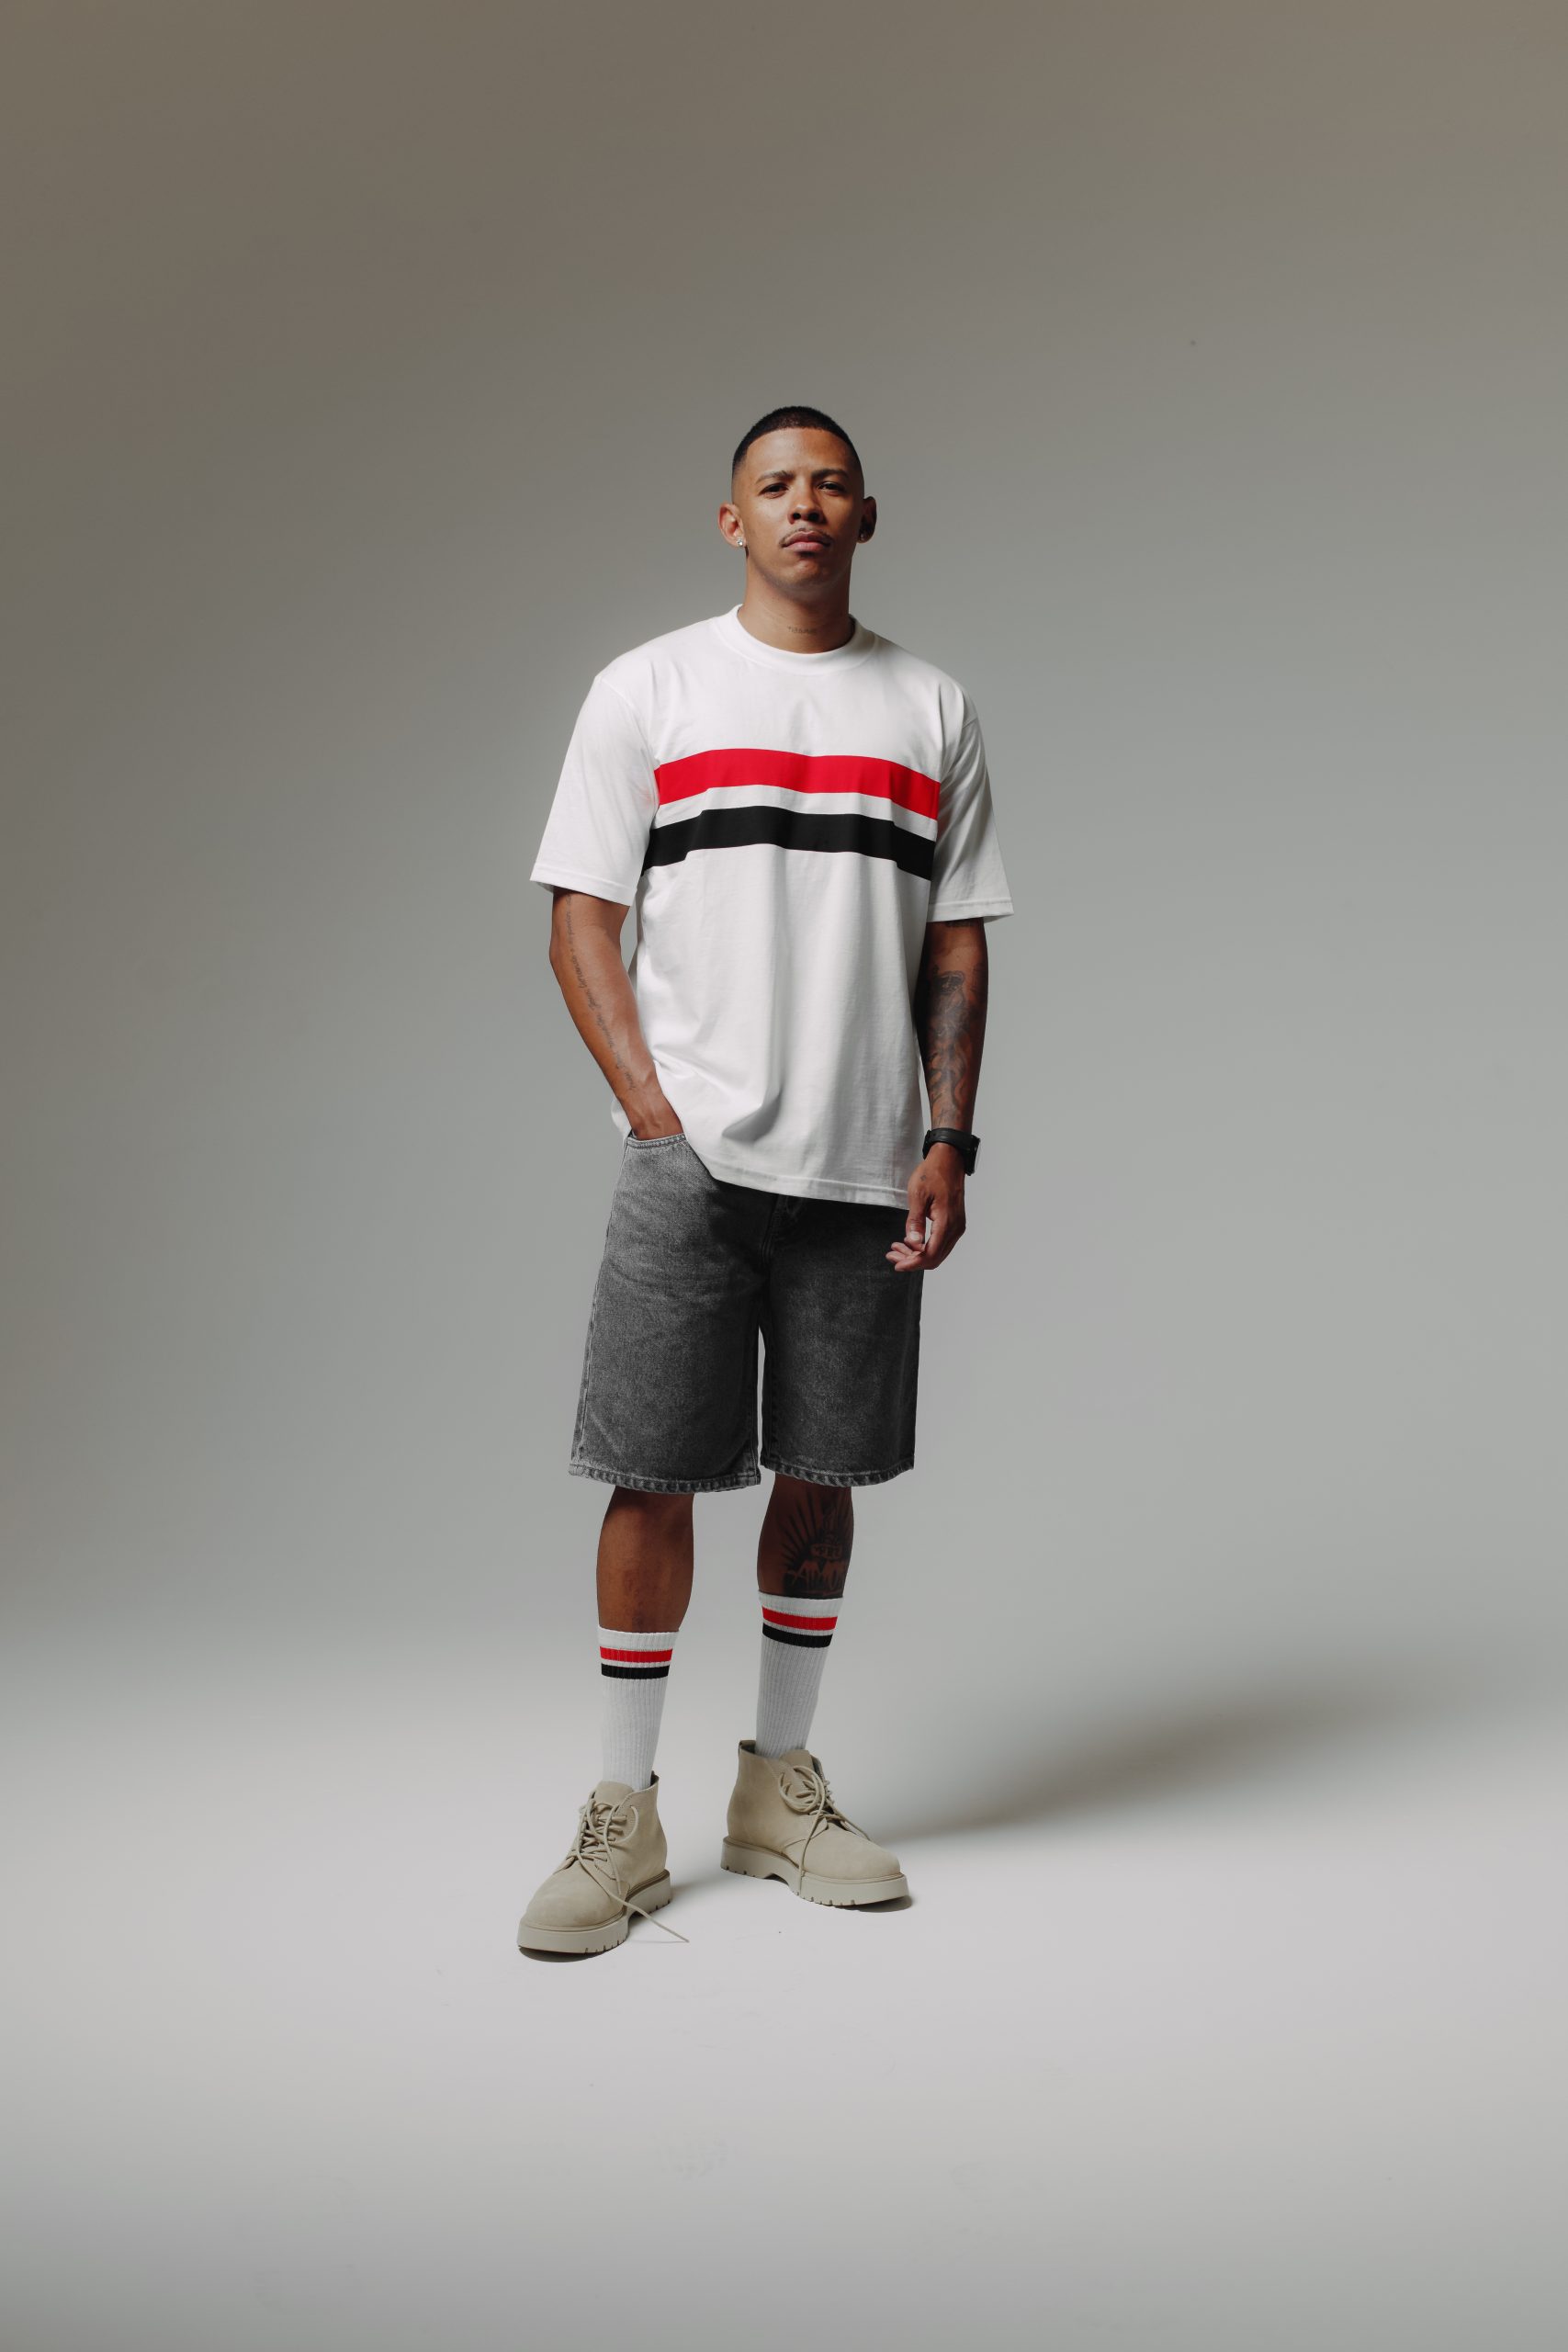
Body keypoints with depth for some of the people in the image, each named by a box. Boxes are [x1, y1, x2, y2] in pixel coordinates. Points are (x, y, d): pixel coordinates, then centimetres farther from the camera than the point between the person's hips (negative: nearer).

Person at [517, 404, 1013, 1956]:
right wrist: (657, 1117, -9)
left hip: (862, 1172, 3)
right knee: (654, 1471, -2)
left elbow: (956, 949, 12)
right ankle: (623, 1817, 10)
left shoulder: (932, 709, 13)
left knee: (822, 1473, 8)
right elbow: (581, 923, 2)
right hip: (690, 1158, -2)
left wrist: (949, 1142, 1)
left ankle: (778, 1790, 23)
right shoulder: (646, 691, 6)